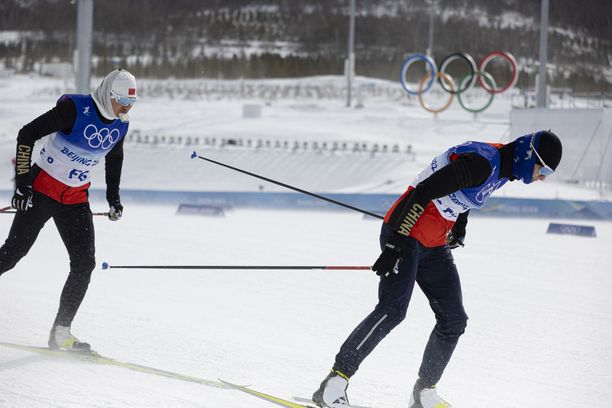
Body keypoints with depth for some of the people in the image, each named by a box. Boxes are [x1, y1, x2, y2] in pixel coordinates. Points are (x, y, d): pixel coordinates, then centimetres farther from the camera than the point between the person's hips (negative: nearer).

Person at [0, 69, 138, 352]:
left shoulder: (120, 124, 0)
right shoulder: (74, 109, -20)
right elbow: (27, 135, -18)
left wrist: (113, 197, 19)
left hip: (76, 199, 6)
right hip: (43, 188, -6)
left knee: (84, 264, -4)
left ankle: (60, 333, 1)